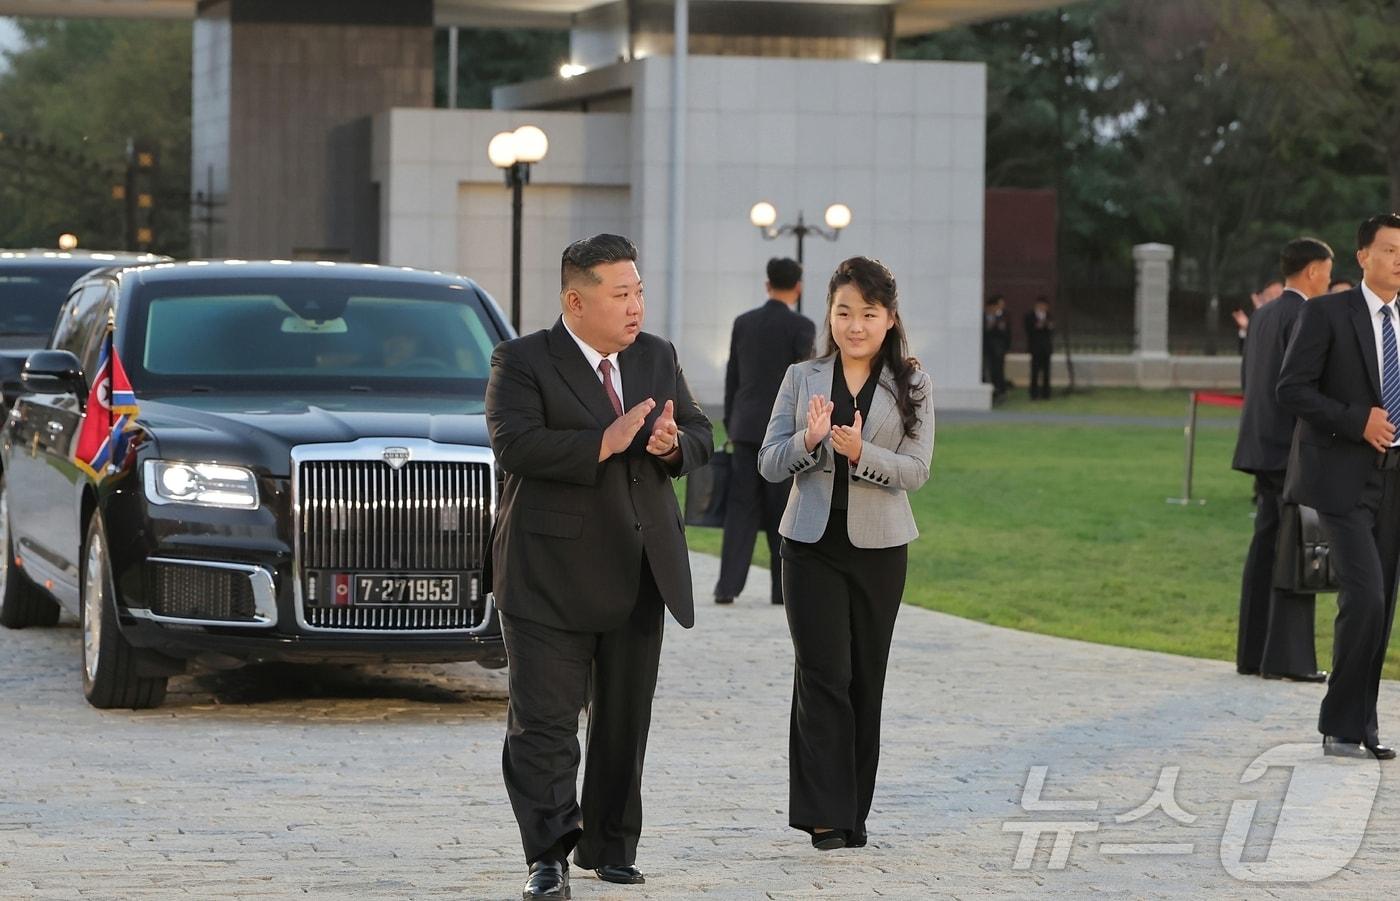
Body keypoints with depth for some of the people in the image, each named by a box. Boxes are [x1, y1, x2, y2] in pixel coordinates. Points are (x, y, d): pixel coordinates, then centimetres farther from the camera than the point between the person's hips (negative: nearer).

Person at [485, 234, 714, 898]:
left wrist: (674, 444, -9)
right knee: (545, 720, -8)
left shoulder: (657, 357, 12)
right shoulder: (522, 362, -6)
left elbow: (701, 436, 15)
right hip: (551, 578, -6)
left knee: (625, 719, 12)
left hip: (639, 574, 6)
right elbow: (515, 446, -19)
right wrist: (604, 443, -25)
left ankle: (610, 847, 23)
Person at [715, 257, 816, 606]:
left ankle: (728, 585, -7)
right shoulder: (801, 327, -7)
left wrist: (731, 427, 18)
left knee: (741, 508, 3)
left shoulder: (743, 323, 7)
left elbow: (732, 378, 11)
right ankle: (783, 587, 10)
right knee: (783, 512, 5)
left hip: (746, 428, 4)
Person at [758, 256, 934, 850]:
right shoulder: (802, 378, 5)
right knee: (824, 676, -8)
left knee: (866, 680, 6)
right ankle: (825, 814, -9)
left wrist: (860, 452, -22)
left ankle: (853, 810, 16)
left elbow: (916, 471, -6)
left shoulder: (912, 386, 2)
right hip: (812, 545, -1)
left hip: (878, 549, 1)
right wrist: (808, 440, -17)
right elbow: (769, 463, 3)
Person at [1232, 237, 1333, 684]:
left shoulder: (1263, 316, 15)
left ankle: (1252, 652, 11)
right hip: (1293, 448, -9)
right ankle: (1287, 656, -8)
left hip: (1262, 446, 9)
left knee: (1265, 548, 10)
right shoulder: (1304, 317, -12)